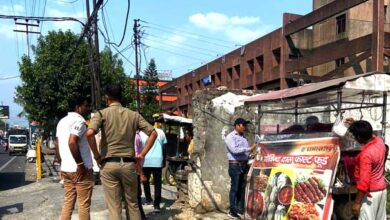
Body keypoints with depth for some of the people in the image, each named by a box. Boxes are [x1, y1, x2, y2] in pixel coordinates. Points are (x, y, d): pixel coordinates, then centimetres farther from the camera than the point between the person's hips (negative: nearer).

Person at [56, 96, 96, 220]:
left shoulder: (62, 121, 14)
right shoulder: (79, 121, -14)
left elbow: (59, 146, 17)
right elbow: (72, 142, -26)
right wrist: (80, 164, -21)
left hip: (66, 169, 8)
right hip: (80, 170, -8)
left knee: (68, 203, 14)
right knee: (84, 205, 2)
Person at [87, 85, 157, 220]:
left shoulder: (102, 114, -1)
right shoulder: (134, 115, 8)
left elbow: (90, 133, -19)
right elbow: (153, 133, 4)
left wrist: (97, 155, -7)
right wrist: (142, 155, 6)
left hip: (109, 165, -2)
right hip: (129, 164, 2)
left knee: (114, 208, 4)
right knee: (132, 204, 15)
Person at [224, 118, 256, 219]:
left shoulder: (243, 137, 15)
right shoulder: (230, 137, -8)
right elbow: (235, 150, -22)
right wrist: (250, 148, -23)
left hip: (244, 165, 7)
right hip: (235, 165, -7)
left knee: (242, 187, 10)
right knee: (234, 188, -3)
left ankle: (240, 208, 20)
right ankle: (232, 211, 4)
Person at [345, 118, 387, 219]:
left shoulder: (366, 154, -27)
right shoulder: (379, 141, -4)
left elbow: (364, 181, -26)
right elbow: (369, 135, 23)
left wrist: (356, 203, -21)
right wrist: (355, 125, 17)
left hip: (370, 192, -9)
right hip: (382, 189, 9)